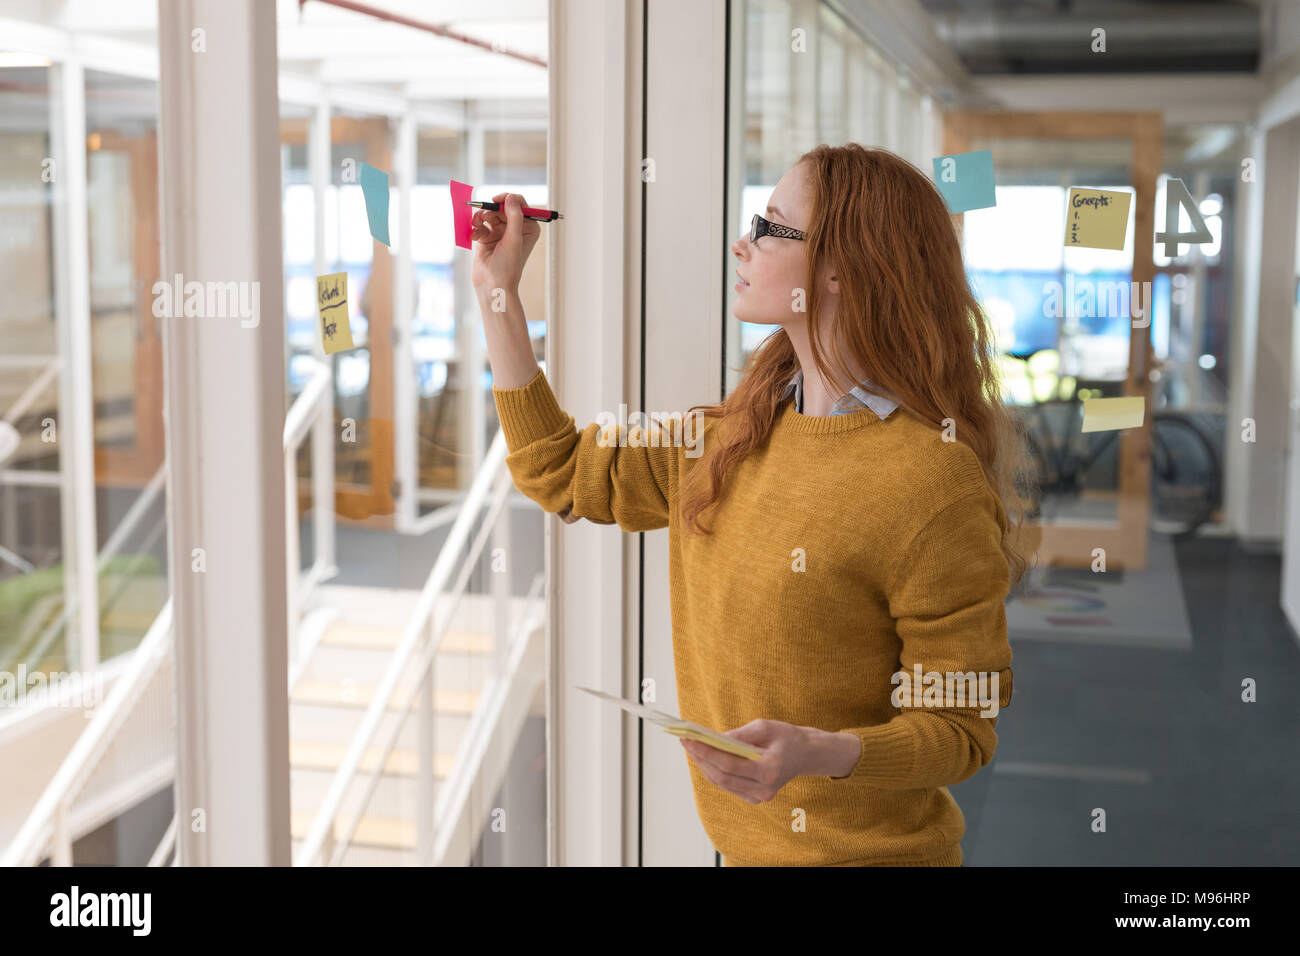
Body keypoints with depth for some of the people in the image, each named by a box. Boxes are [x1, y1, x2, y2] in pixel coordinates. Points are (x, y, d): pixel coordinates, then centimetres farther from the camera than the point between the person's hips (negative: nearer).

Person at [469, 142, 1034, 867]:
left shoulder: (932, 481, -23)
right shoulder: (733, 438, 0)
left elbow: (963, 727, -18)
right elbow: (563, 473, 10)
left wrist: (818, 753, -35)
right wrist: (498, 289, 8)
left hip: (870, 850, -7)